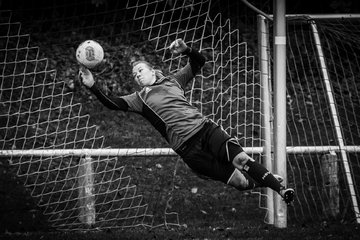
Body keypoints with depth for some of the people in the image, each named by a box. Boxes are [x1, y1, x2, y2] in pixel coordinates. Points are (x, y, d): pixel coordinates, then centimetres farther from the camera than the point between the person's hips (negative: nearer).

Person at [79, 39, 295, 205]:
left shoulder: (172, 81, 20)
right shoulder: (139, 98, 15)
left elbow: (199, 62, 18)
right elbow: (113, 104, 1)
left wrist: (186, 50, -3)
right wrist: (92, 86, -12)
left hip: (205, 127, 2)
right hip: (186, 145, -2)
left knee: (241, 159, -21)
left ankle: (280, 188, -10)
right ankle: (266, 180, 12)